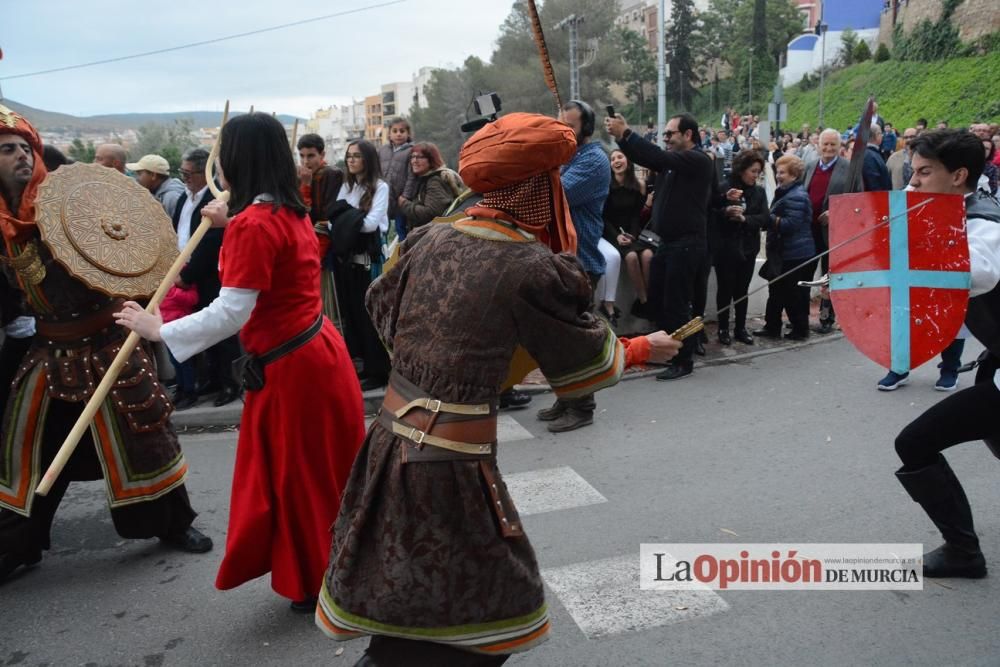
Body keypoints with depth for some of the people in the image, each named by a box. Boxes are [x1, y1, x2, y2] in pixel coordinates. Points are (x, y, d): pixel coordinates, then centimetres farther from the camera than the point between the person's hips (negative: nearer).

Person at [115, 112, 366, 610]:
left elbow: (231, 313, -25)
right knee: (320, 473, 20)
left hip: (290, 368, -9)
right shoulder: (290, 211, 7)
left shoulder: (253, 223, -21)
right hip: (314, 352, 9)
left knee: (301, 478, 8)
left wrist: (157, 329, -16)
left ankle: (322, 585, 26)